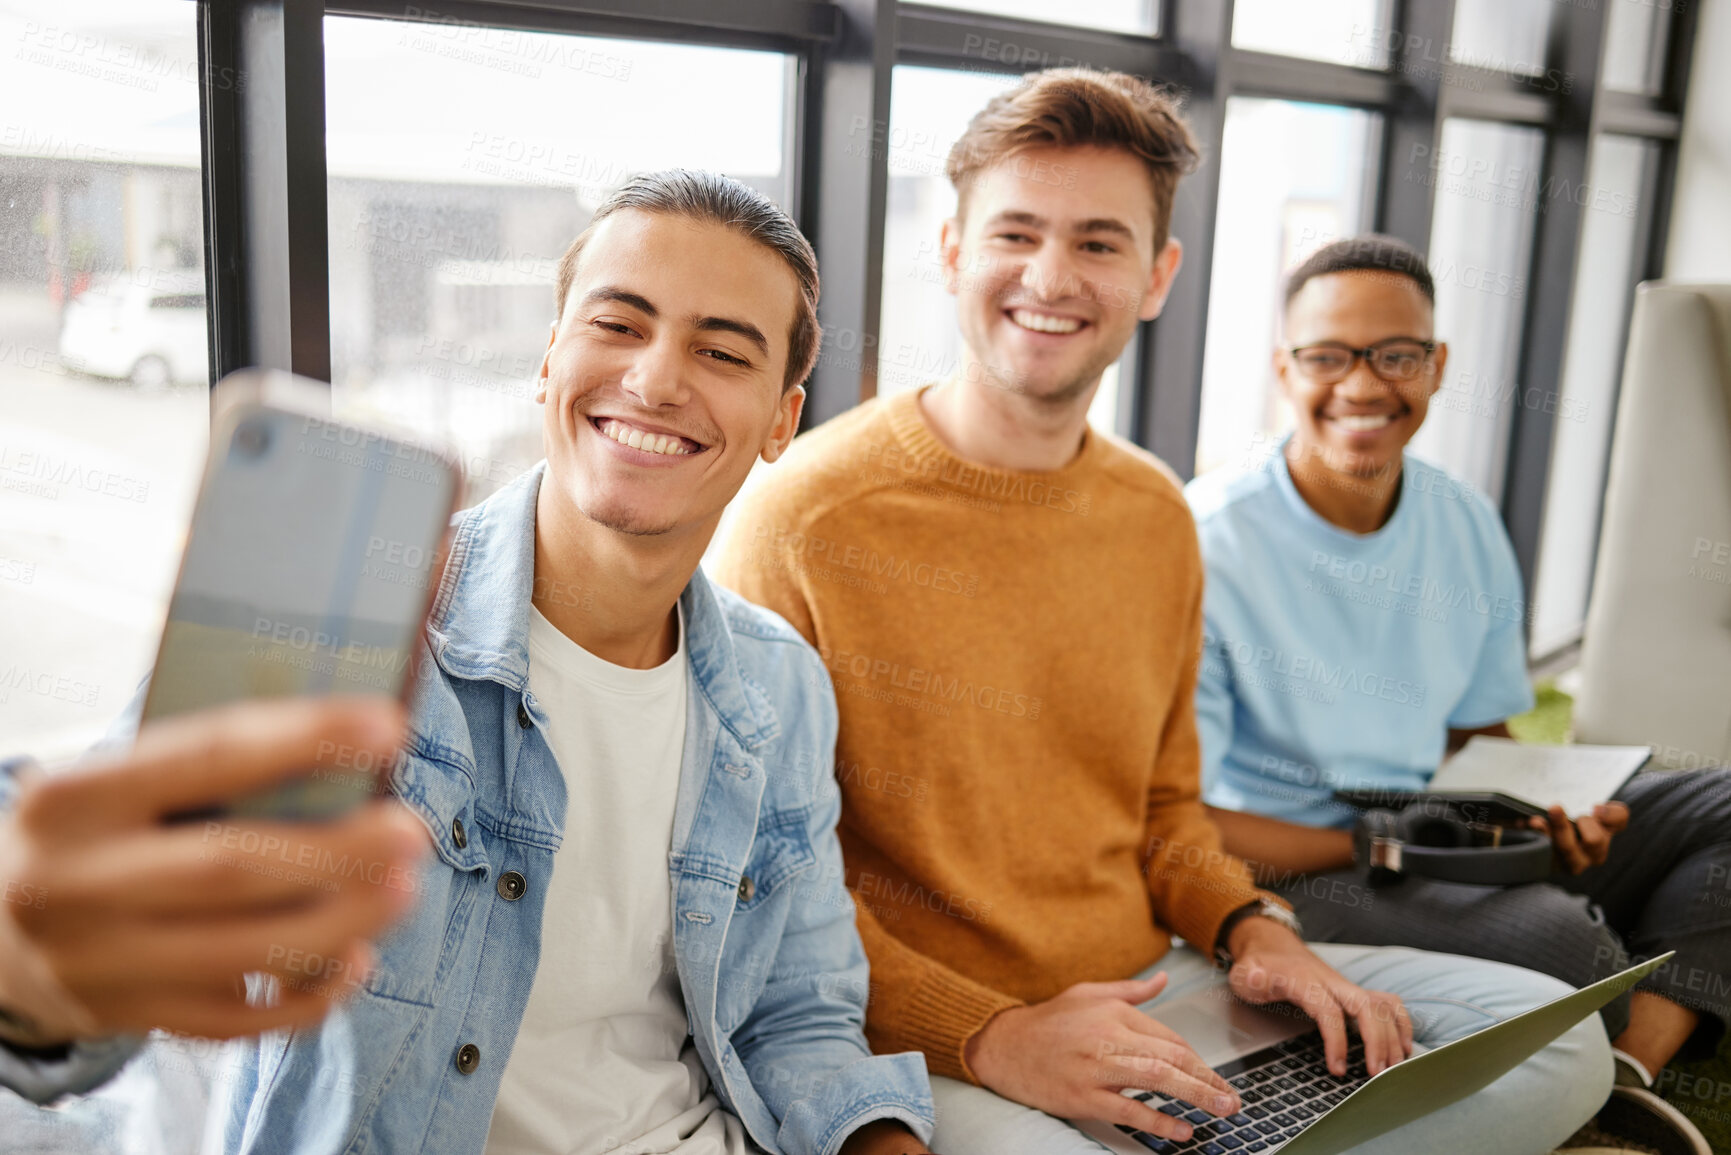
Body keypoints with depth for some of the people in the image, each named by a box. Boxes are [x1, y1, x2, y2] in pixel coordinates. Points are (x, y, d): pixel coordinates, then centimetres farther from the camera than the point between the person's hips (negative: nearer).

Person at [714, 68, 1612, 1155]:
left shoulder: (1158, 518, 7)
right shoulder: (806, 519, -14)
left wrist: (1249, 928, -1)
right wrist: (988, 1037, -21)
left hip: (1150, 993, 7)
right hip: (916, 1043, -6)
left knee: (1556, 1036, 0)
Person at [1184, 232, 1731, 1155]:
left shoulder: (1467, 526, 4)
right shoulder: (1207, 547, -17)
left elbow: (1477, 733, 15)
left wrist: (1547, 806, -8)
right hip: (1286, 869, -7)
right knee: (1558, 937, -31)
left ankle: (1626, 1074, -16)